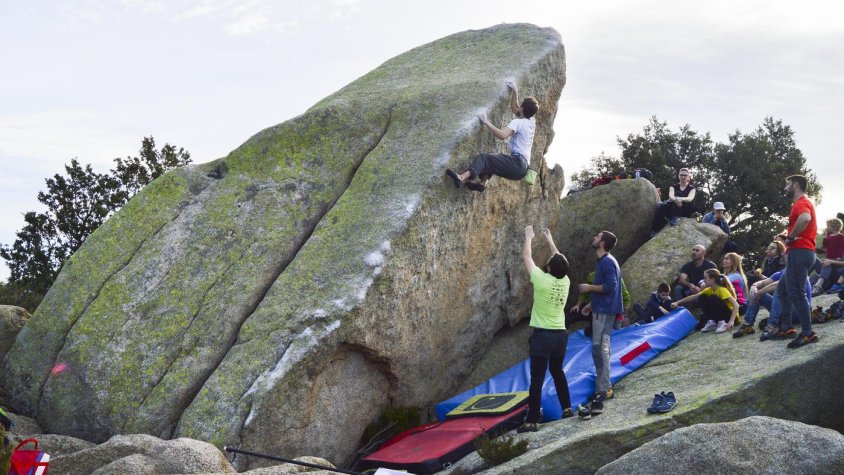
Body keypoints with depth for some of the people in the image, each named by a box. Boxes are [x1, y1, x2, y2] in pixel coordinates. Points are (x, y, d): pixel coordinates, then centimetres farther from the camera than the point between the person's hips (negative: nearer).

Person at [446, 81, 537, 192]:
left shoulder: (518, 122, -10)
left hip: (517, 165, -9)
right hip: (523, 167, 9)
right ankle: (482, 183, 6)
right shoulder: (532, 121, 16)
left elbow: (502, 135, -27)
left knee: (484, 158, -18)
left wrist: (486, 122, -18)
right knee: (490, 158, 24)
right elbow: (514, 108, 33)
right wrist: (515, 91, 33)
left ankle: (462, 178, -38)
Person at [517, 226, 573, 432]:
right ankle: (567, 408, 32)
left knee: (537, 380, -6)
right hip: (561, 334, 6)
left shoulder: (542, 280, -15)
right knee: (557, 371, 27)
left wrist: (528, 237, 13)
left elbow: (526, 257, -3)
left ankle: (532, 421, -6)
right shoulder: (565, 282, -1)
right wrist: (550, 241, 30)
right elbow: (560, 261, 19)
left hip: (542, 335, -6)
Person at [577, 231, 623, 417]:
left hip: (604, 311, -11)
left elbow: (610, 286, -25)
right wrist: (591, 303, 23)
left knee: (599, 348, -13)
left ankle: (603, 390, -13)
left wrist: (589, 288, -14)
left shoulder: (607, 262, -16)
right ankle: (605, 387, 20)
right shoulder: (604, 261, 16)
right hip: (602, 309, 11)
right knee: (602, 348, 14)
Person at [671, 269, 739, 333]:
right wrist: (677, 303, -3)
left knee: (713, 298, -28)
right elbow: (694, 297, 4)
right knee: (702, 298, -3)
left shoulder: (722, 290, -22)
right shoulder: (709, 290, 2)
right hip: (719, 315, 7)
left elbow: (736, 305, -30)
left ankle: (723, 323, -22)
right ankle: (710, 322, -7)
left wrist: (731, 321, -39)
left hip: (730, 316, -7)